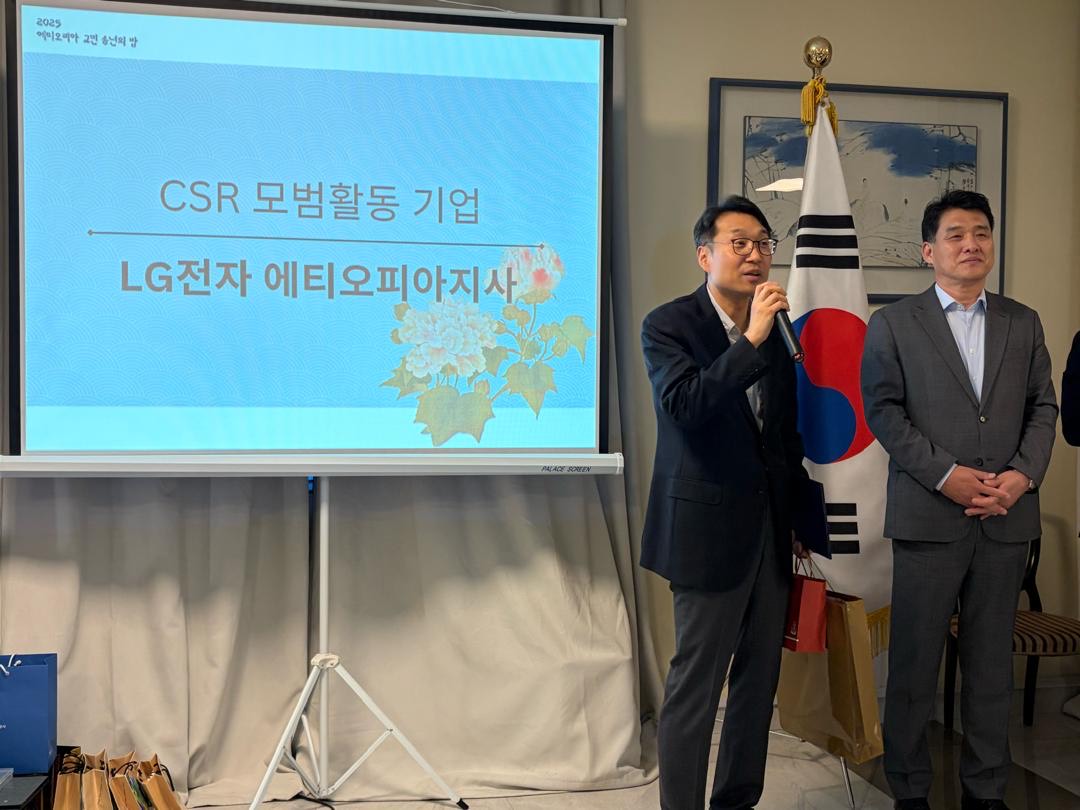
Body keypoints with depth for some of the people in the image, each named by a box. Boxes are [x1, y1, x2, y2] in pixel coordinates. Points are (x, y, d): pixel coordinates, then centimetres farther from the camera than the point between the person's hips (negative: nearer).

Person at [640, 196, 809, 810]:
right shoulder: (668, 325, -8)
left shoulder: (777, 327, 9)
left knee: (760, 678, 13)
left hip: (772, 525, 6)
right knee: (697, 681, -1)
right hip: (711, 527, -6)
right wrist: (752, 342, -27)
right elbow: (683, 403, -25)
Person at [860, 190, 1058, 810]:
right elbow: (882, 410, -4)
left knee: (993, 662, 10)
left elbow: (1043, 406, 10)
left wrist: (1024, 474, -7)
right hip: (928, 516, -3)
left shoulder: (1024, 323, 14)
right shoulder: (893, 324, 4)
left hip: (1007, 519, 3)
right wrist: (947, 475, -13)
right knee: (915, 663, 3)